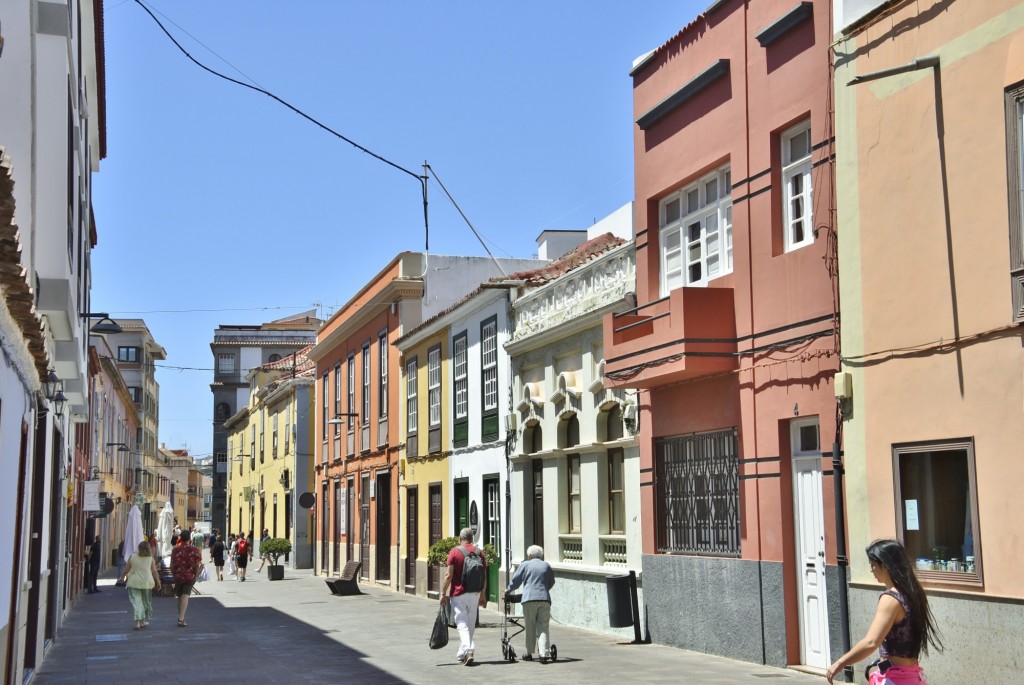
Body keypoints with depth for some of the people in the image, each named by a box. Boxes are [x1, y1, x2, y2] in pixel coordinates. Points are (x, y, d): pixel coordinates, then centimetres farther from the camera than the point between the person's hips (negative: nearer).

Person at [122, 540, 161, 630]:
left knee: (136, 601, -2)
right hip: (146, 583, 1)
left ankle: (138, 622, -14)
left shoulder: (132, 558, -2)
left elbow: (126, 569, 5)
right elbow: (154, 571, -2)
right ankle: (143, 621, 23)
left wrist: (123, 576, 23)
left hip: (134, 583, -1)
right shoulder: (151, 559, -2)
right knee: (146, 602, 15)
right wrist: (158, 581, 9)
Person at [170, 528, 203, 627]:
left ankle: (180, 618, 27)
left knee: (180, 597, 16)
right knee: (185, 596, -5)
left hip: (178, 577, 2)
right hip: (190, 576, -2)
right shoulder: (194, 550, -5)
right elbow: (198, 565, -8)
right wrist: (195, 576, 3)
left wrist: (174, 575, 14)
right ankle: (181, 619, -16)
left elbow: (172, 565, 1)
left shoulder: (175, 550, -1)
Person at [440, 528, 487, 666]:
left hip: (458, 593, -4)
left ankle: (469, 649, -23)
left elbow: (449, 575, -10)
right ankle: (462, 653, 24)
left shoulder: (455, 551, -6)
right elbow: (484, 576, 7)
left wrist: (443, 593, -4)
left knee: (462, 624, -4)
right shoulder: (478, 552, 7)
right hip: (475, 594, 4)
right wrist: (483, 595, 16)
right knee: (471, 624, 15)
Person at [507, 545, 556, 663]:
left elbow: (516, 580, 9)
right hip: (545, 599, 2)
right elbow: (551, 583, 24)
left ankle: (529, 653, 13)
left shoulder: (525, 565, 7)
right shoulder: (547, 566, 16)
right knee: (543, 627, 0)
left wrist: (509, 590, 27)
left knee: (530, 627, 7)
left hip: (529, 599, -2)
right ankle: (544, 654, -12)